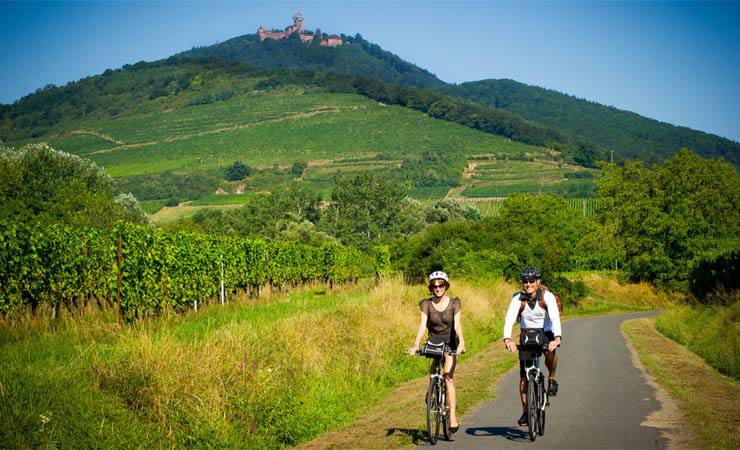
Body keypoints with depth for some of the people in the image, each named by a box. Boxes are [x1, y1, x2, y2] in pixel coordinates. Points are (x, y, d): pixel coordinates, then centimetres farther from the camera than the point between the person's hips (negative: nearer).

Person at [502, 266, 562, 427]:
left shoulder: (547, 296, -18)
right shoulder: (518, 299, -15)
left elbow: (555, 317, -32)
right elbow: (509, 319, -27)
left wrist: (557, 337, -49)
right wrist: (507, 339, -46)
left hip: (546, 333, -1)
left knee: (551, 351, -36)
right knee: (524, 376, -7)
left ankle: (551, 379, -8)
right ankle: (525, 412, 4)